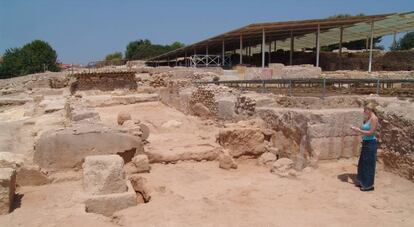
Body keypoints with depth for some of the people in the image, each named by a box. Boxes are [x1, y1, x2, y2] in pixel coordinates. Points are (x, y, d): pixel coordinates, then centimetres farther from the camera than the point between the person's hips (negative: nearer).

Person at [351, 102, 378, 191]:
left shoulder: (374, 118, -15)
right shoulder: (367, 119, 10)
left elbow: (371, 132, -19)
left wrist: (359, 130, -16)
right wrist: (357, 129, 4)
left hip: (370, 143, -9)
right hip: (365, 142, 9)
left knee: (368, 164, 1)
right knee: (362, 163, 17)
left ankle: (369, 185, 12)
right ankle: (363, 182, 30)